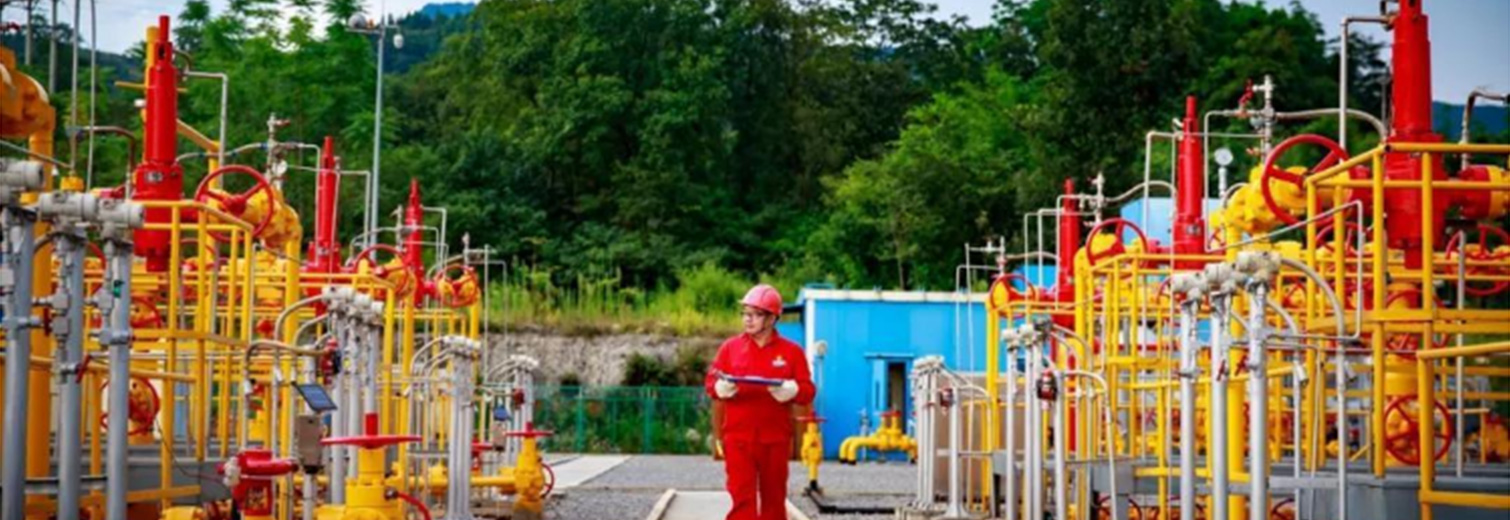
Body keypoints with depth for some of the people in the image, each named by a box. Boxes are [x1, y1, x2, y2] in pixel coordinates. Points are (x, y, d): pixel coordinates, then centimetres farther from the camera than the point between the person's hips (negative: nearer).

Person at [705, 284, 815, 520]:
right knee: (742, 497, -6)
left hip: (775, 437, 0)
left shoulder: (791, 351, 4)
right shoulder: (730, 347, 7)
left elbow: (807, 391, 1)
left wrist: (789, 390, -20)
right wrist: (722, 388, -19)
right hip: (738, 437, 0)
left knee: (774, 498, 8)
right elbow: (711, 382, 3)